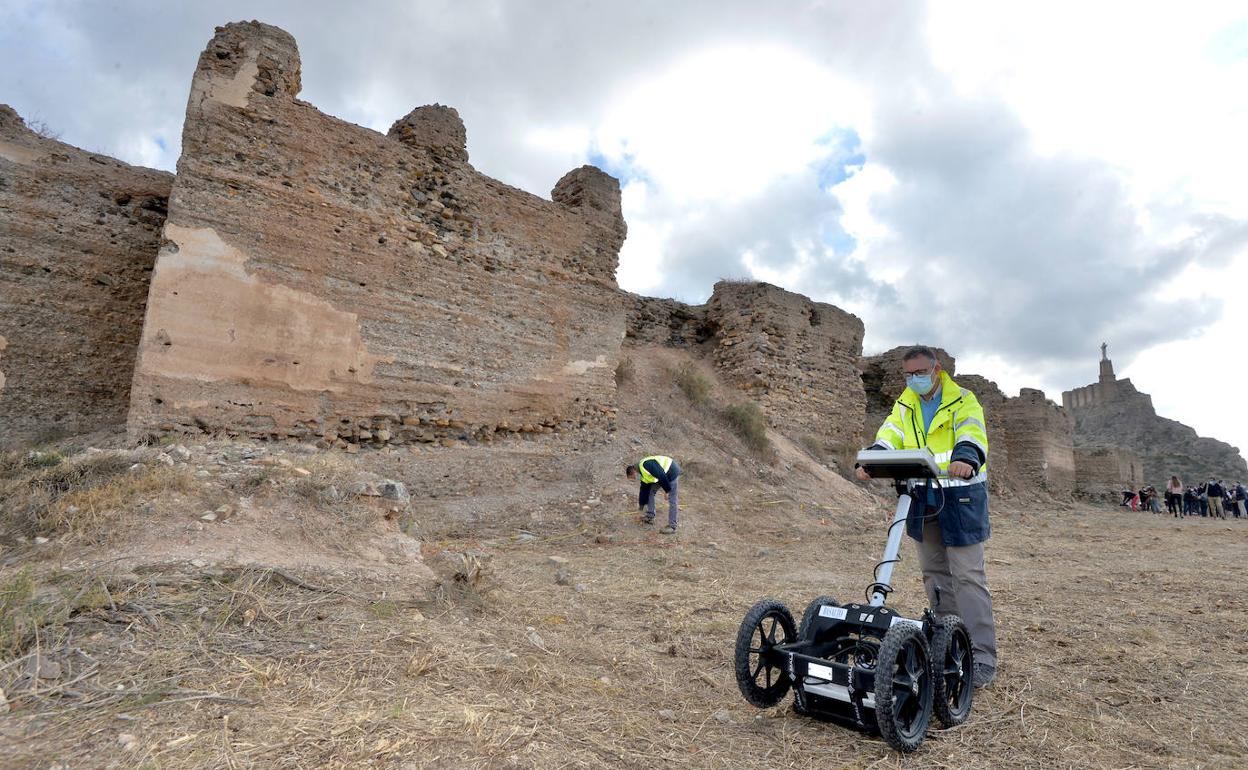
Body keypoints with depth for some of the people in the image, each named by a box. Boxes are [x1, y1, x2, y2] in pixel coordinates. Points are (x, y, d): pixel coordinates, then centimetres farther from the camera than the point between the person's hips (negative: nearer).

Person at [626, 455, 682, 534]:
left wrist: (667, 490, -20)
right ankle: (650, 517, 22)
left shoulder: (645, 465, -24)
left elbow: (662, 475, -28)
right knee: (650, 491, 12)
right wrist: (641, 506, 22)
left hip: (672, 471, -10)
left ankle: (672, 527, -4)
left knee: (671, 500, -8)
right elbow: (644, 490, 16)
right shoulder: (643, 475, 6)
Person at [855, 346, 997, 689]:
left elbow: (972, 433, -22)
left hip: (960, 497, -5)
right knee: (934, 573, 13)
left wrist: (965, 459, -45)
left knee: (968, 575, -5)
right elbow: (889, 436, -6)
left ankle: (982, 657, 2)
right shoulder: (904, 406, 9)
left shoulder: (963, 400, -4)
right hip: (922, 499, 5)